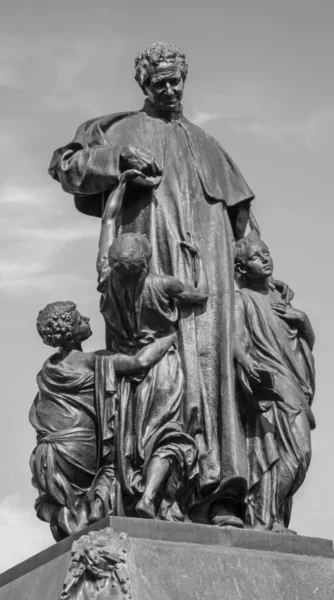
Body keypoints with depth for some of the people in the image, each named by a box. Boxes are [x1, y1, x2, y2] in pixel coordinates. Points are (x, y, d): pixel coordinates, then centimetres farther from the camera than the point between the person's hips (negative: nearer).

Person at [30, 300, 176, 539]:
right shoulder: (91, 362, -8)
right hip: (80, 453, -7)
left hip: (46, 455, 7)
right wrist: (176, 334, -7)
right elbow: (141, 361, -18)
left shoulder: (48, 368, 13)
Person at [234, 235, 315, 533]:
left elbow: (309, 341, 24)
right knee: (291, 452, -18)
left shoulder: (278, 297, 22)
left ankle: (268, 517, 6)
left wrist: (302, 318, 5)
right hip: (270, 387, -7)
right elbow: (237, 342, -13)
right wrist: (251, 369, -29)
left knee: (299, 455, 2)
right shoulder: (242, 300, 1)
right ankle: (264, 520, -14)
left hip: (294, 387, 7)